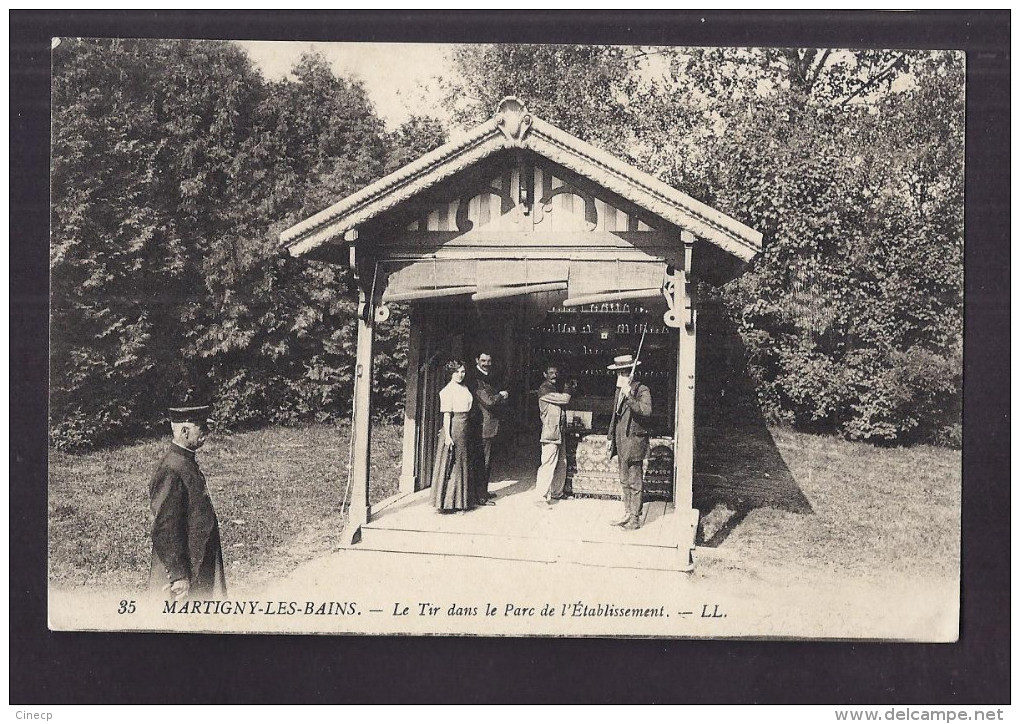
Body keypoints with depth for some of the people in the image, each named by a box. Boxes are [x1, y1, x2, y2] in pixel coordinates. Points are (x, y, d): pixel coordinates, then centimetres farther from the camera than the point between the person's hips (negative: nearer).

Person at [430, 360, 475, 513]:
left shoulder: (465, 389, 13)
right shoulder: (447, 390, -10)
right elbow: (446, 415, -14)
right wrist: (447, 436, -18)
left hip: (464, 430, 8)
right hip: (453, 428, -8)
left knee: (462, 464, 12)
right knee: (450, 465, -4)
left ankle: (459, 501, 21)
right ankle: (445, 502, 1)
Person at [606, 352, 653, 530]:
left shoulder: (642, 391, -12)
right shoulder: (619, 391, 13)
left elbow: (646, 411, -29)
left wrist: (629, 396, -35)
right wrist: (611, 437, 21)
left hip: (634, 443, -8)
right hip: (621, 443, 8)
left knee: (635, 483, -1)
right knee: (624, 482, 16)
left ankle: (635, 519, 6)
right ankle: (627, 514, 27)